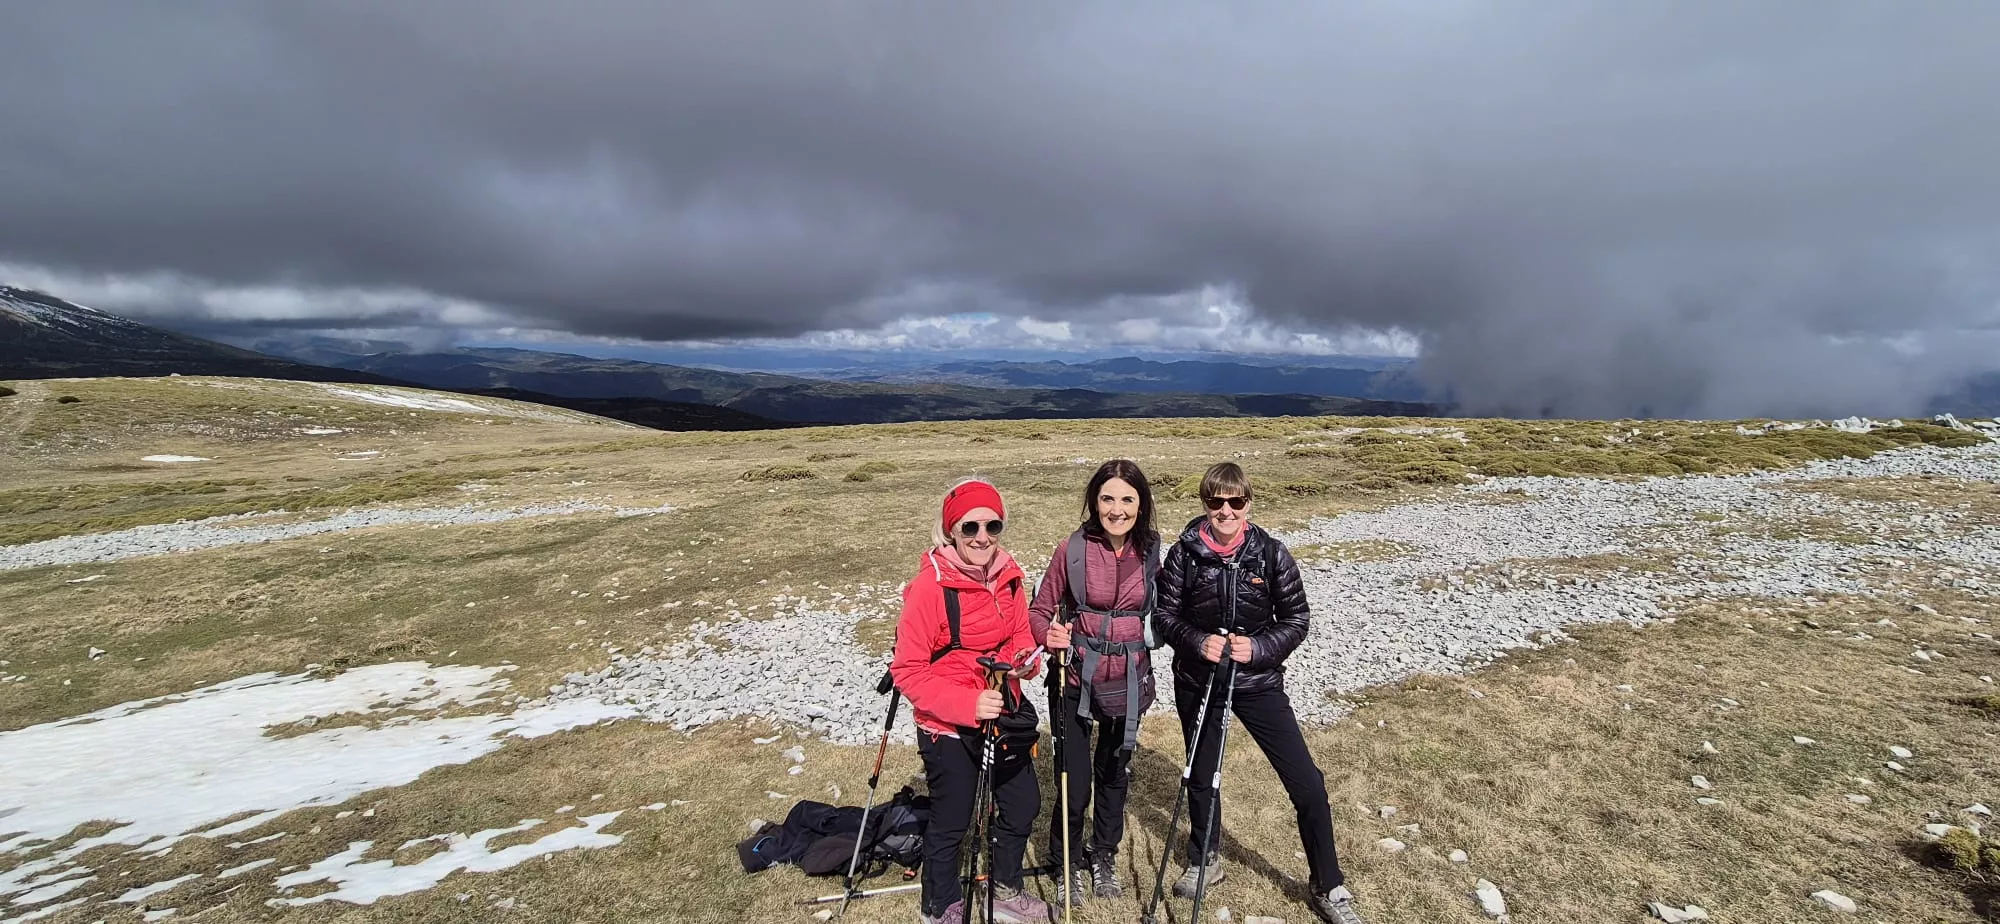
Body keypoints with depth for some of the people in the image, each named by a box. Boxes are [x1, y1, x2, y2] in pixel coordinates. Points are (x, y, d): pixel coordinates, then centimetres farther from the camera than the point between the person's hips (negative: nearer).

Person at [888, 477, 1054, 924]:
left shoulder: (1007, 576, -5)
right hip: (948, 729, -6)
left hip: (1003, 715, 6)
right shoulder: (930, 586, -23)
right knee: (951, 823, 13)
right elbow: (907, 670, -20)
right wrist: (968, 704, -28)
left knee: (1024, 804, 20)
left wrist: (1026, 659, -15)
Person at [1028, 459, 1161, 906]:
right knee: (1075, 783, 1)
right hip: (1076, 681, -2)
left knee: (1114, 774, 20)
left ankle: (1104, 857, 45)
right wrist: (1050, 635, -24)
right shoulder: (1071, 549, -14)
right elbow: (1040, 609, -7)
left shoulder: (1151, 551, -5)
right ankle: (1068, 862, 31)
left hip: (1128, 683, 3)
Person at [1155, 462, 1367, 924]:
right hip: (1197, 681, 1)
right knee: (1201, 776, 18)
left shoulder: (1271, 553, -10)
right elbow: (1166, 613, -3)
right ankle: (1204, 861, 43)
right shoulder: (1185, 553, -11)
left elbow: (1296, 619, -5)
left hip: (1258, 681, 0)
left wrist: (1258, 647, -20)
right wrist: (1198, 642, -21)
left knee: (1307, 784, -1)